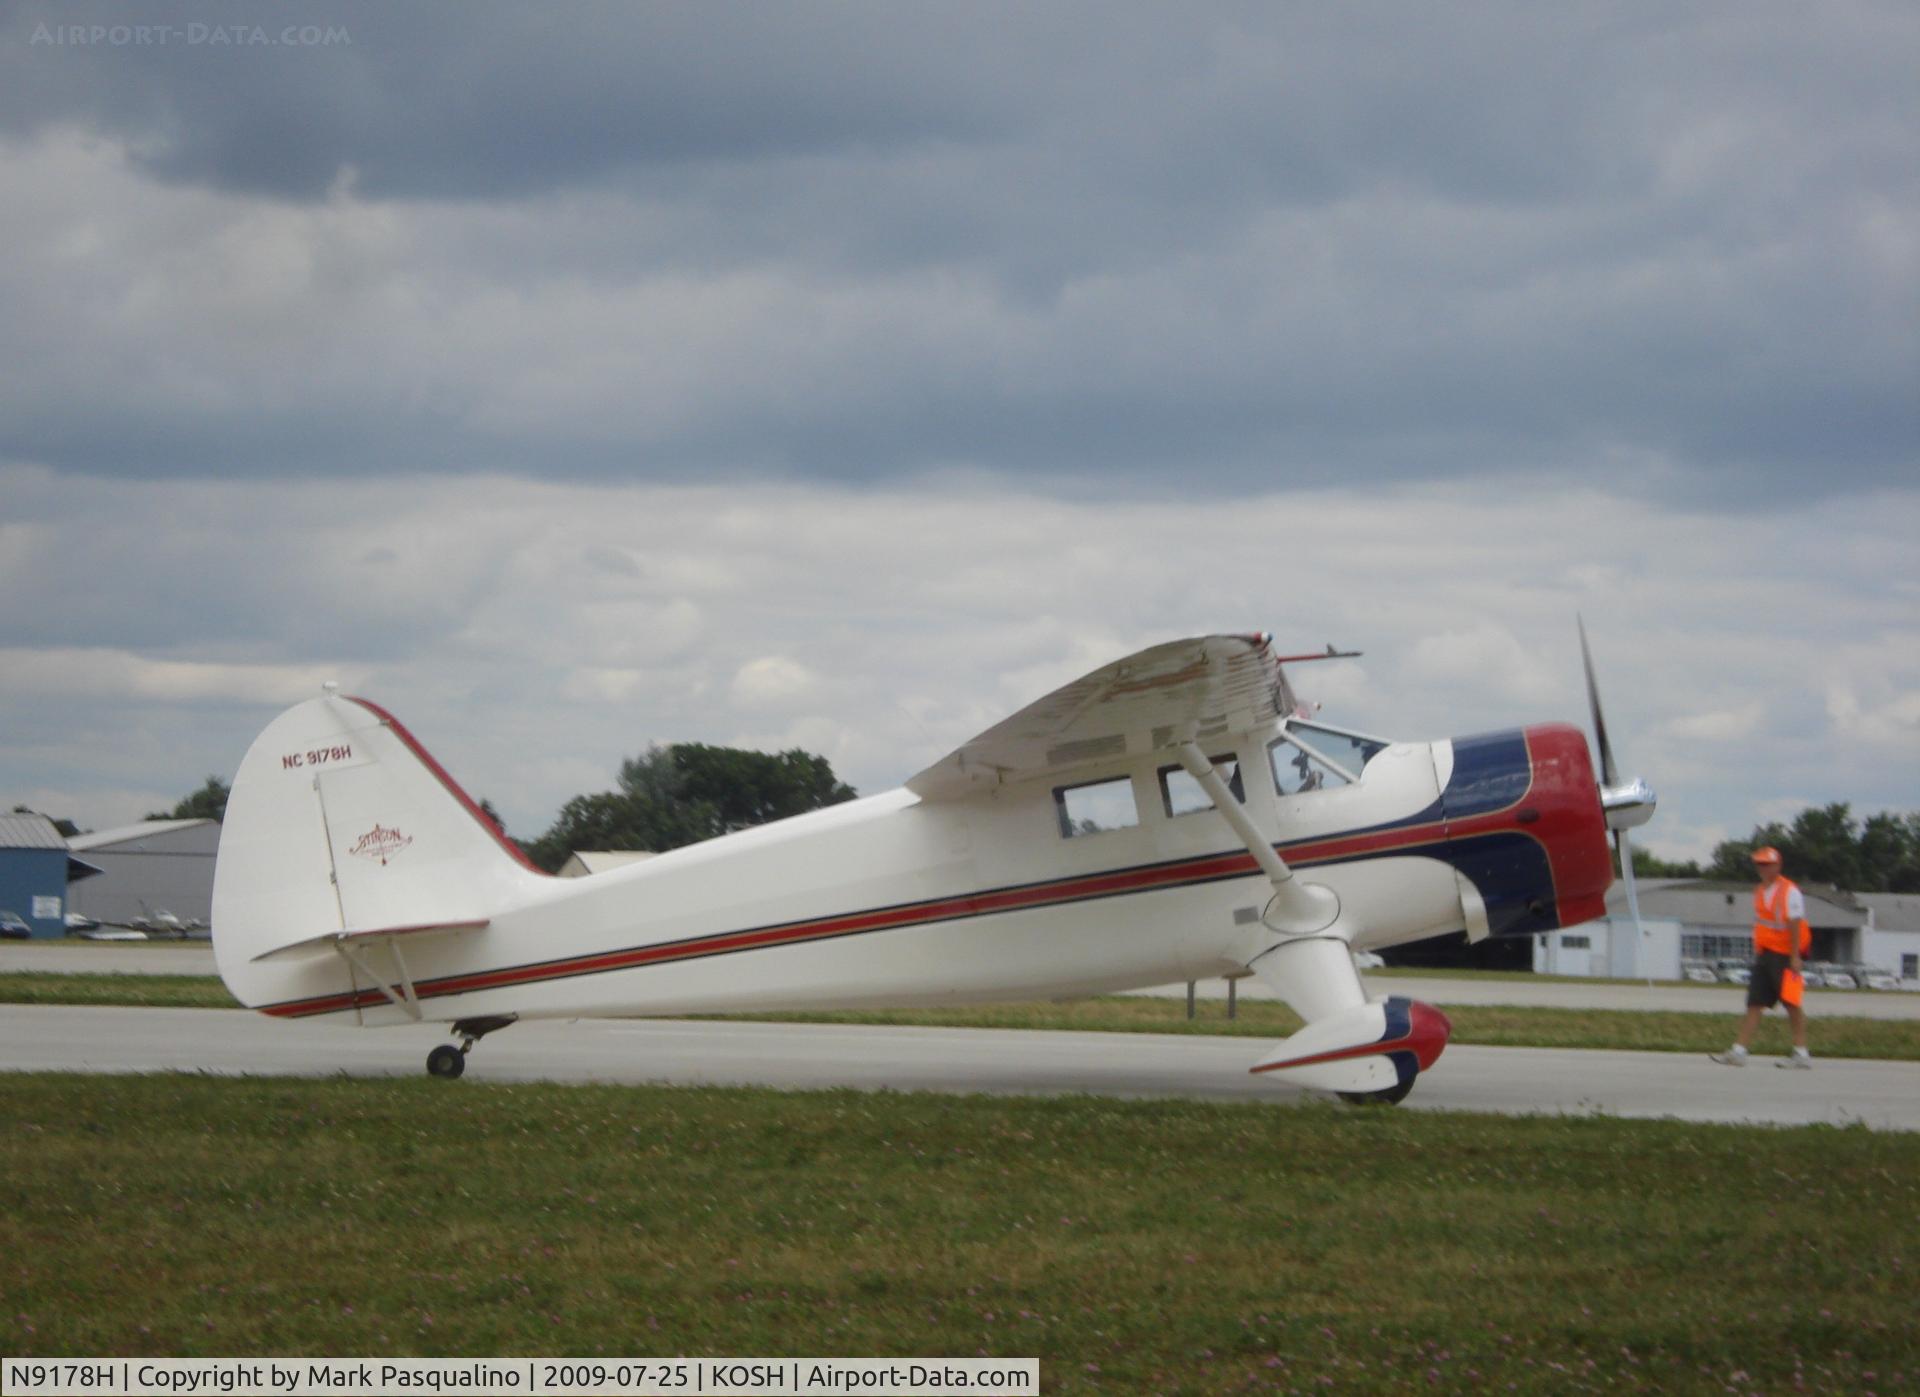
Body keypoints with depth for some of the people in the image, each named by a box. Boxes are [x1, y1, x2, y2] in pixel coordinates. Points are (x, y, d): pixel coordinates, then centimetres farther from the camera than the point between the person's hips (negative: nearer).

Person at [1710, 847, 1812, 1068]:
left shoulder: (1789, 891, -9)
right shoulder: (1759, 892, 16)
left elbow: (1795, 924, -14)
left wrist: (1794, 957, -20)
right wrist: (1757, 954, 17)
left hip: (1783, 955, -7)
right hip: (1764, 955, 7)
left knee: (1791, 1004, -4)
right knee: (1754, 1004, 2)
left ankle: (1802, 1054, 2)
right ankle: (1738, 1052, -2)